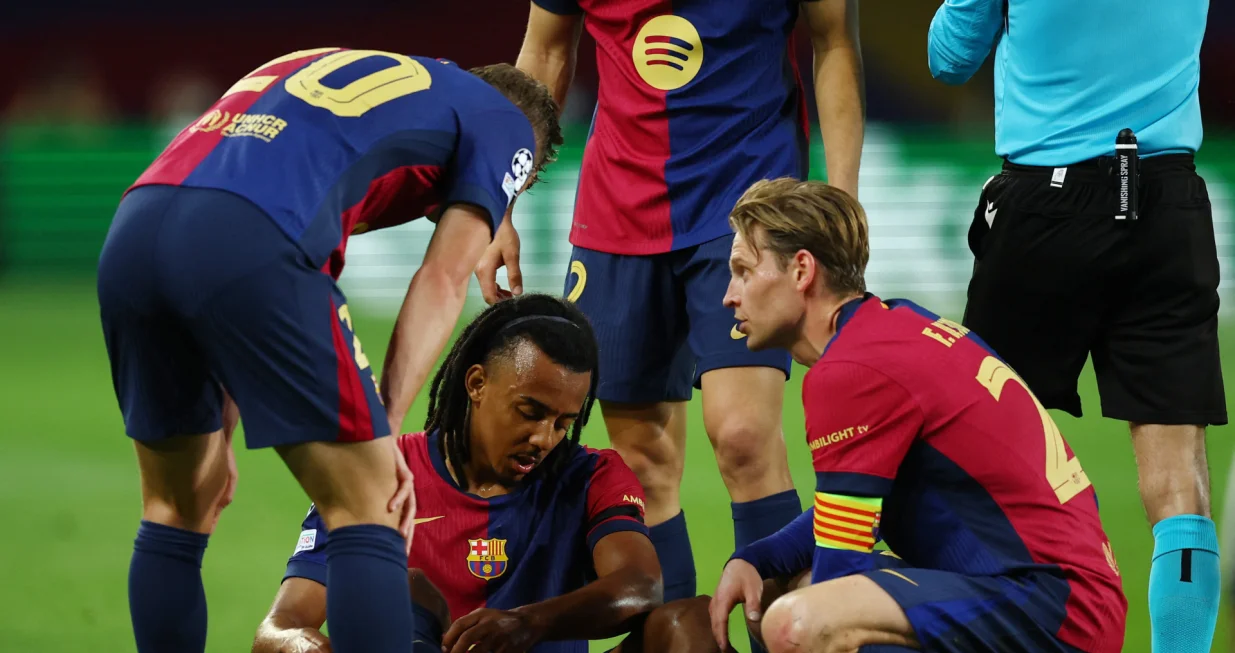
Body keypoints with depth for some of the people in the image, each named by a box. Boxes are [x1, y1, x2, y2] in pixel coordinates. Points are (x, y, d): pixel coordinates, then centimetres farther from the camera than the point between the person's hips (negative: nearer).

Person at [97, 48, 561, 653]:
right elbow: (442, 281, 9)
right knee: (370, 514, 3)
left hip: (132, 227, 7)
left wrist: (217, 428, 34)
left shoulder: (321, 65, 40)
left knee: (174, 516, 22)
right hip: (250, 247, -6)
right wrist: (384, 431, 5)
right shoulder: (502, 121, 23)